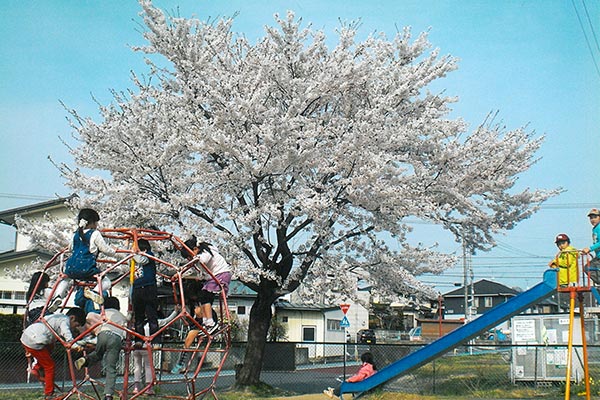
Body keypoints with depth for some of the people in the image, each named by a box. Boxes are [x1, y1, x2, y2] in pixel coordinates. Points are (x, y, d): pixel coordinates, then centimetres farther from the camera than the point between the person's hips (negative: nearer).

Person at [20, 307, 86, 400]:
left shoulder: (58, 316, 22)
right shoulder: (65, 320, -6)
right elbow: (66, 333, -27)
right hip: (34, 342, -9)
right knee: (49, 366, 2)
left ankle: (36, 368, 17)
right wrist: (74, 346, -39)